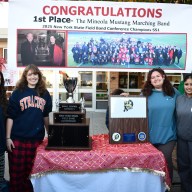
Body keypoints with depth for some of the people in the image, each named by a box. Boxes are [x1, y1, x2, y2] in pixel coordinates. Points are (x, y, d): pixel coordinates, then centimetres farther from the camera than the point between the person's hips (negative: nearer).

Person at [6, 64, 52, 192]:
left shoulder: (45, 94, 9)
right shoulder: (18, 93, 1)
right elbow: (10, 116, -1)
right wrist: (8, 137, -6)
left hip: (37, 138, 2)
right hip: (18, 138, -2)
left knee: (31, 172, 8)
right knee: (16, 172, 5)